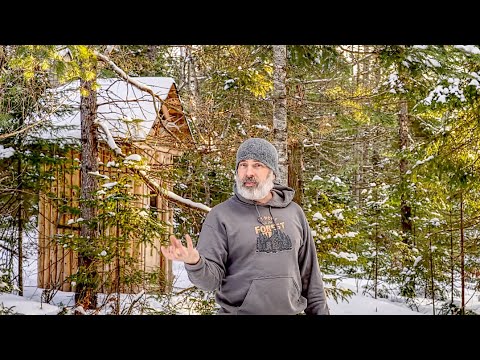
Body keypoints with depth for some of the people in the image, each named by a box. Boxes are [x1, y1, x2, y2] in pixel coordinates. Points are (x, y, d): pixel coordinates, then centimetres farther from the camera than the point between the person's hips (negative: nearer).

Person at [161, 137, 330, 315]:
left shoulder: (294, 212, 3)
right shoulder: (220, 216, -8)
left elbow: (310, 274, 9)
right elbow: (211, 278, -14)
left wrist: (320, 310, 6)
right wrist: (194, 262, -33)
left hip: (291, 310, 3)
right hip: (238, 310, -3)